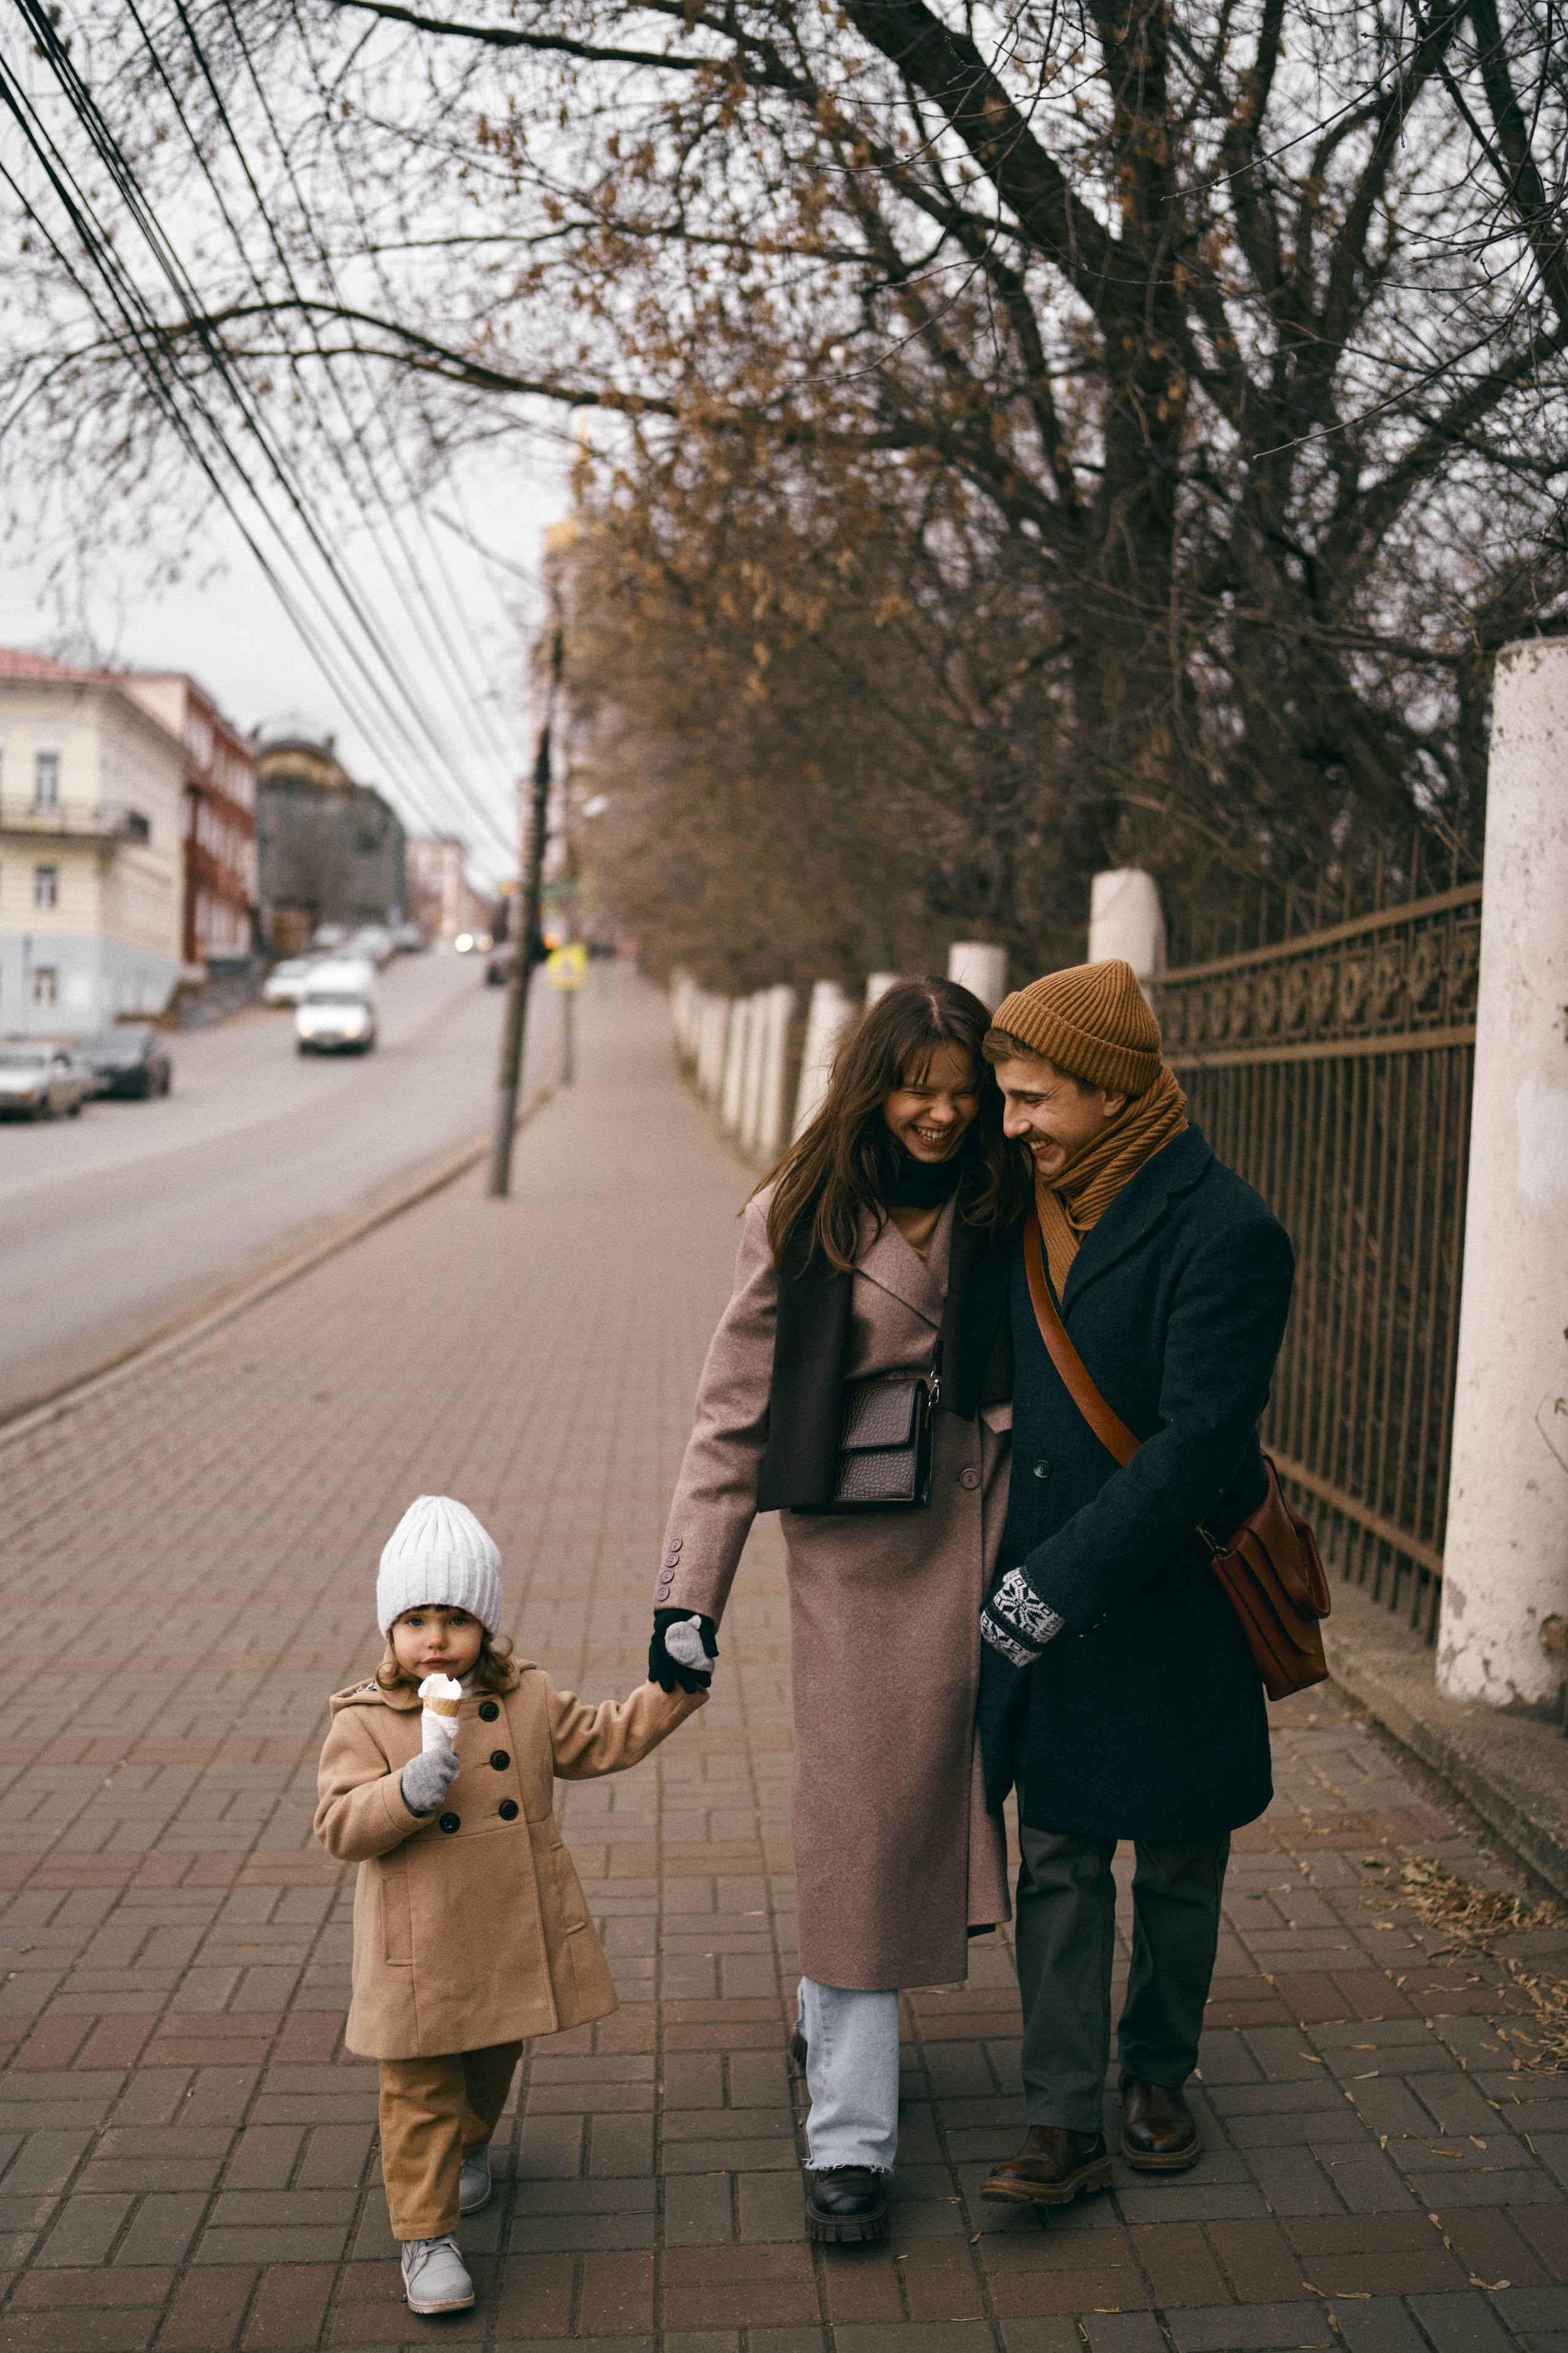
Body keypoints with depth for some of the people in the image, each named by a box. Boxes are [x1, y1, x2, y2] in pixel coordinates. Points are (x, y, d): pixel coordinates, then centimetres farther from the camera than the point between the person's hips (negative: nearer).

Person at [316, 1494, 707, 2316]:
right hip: (420, 1951, -4)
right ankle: (424, 2235, 16)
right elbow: (339, 1827, -16)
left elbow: (599, 1741, 9)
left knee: (493, 2060, 26)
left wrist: (673, 1691, 0)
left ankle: (469, 2145, 54)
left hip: (514, 1935, 4)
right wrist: (405, 1795, -34)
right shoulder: (365, 1720, -12)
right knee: (420, 2091, 4)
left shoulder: (528, 1699, -2)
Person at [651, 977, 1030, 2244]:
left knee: (946, 1785, 11)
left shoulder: (1008, 1209, 1)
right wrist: (691, 1591, -7)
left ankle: (834, 2017, 38)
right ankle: (850, 2138, 10)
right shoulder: (803, 1220, -4)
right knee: (859, 1815, 0)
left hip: (987, 1525, 3)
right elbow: (736, 1412, -3)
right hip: (857, 1541, -2)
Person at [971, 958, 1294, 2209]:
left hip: (1173, 1609, -5)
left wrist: (1058, 1583, -26)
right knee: (1059, 1865, 7)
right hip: (1045, 1602, 5)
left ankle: (1160, 2073, 35)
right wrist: (1018, 1572, 12)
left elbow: (1200, 1445, -24)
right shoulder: (1034, 1209, 3)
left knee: (1178, 1868, 14)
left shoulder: (1227, 1234, -19)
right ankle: (1067, 2125, 15)